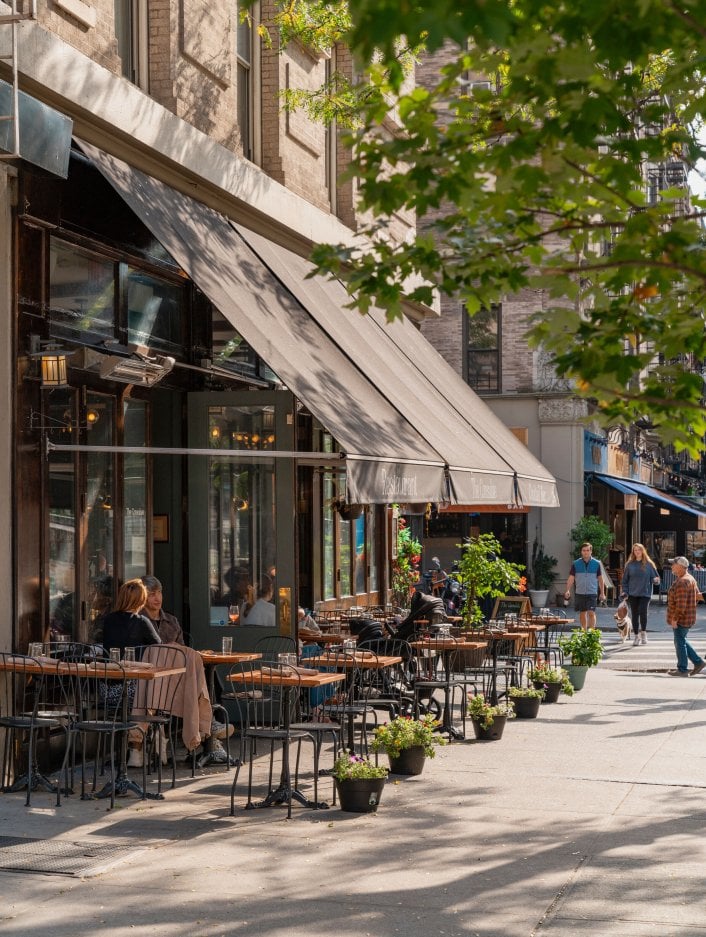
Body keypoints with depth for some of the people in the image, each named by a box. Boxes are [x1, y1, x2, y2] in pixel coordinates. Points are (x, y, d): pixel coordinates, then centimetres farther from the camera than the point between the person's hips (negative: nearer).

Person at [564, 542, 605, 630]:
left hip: (592, 593, -2)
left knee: (591, 613, -12)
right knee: (582, 613, 9)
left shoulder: (596, 563, 2)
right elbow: (571, 578, 3)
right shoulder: (576, 564, 3)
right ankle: (584, 632, 19)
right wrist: (568, 590, -9)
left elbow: (600, 579, 8)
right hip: (580, 593, 2)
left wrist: (602, 593, 8)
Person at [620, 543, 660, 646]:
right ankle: (637, 636, 13)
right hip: (632, 594, 2)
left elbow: (655, 577, 6)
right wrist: (624, 591, -1)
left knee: (643, 612, -17)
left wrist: (655, 580, -18)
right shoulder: (630, 564, 6)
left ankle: (643, 633, 3)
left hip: (645, 593, -2)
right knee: (634, 615, 3)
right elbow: (625, 579, 10)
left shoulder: (649, 564, 3)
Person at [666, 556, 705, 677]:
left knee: (680, 643, -1)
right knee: (682, 642, 19)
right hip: (688, 618, 10)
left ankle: (682, 670, 6)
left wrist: (675, 619, -20)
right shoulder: (690, 579, 12)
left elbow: (681, 604, -25)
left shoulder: (682, 582, -22)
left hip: (681, 619, -10)